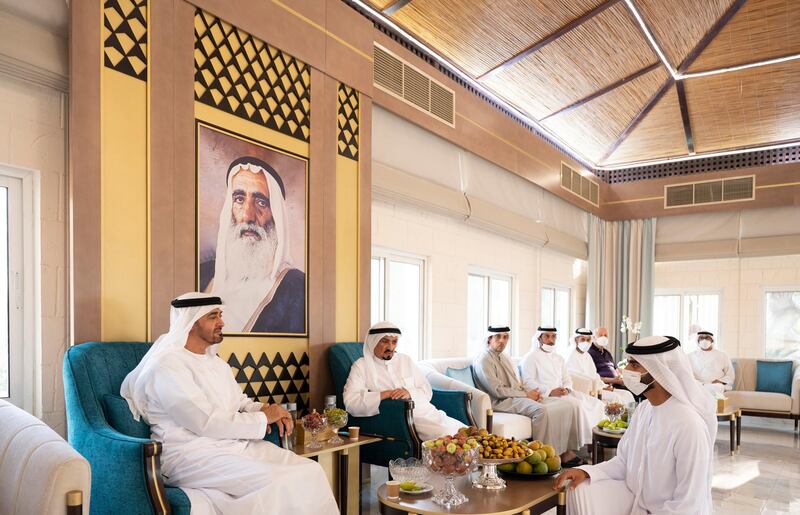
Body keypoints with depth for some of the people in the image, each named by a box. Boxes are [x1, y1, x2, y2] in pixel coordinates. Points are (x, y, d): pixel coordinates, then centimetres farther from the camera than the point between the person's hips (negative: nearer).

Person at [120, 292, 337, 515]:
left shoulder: (215, 361, 17)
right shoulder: (167, 366, -12)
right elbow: (207, 424, -19)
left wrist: (267, 411, -1)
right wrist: (263, 418, -10)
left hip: (236, 444, 8)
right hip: (193, 455, -8)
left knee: (311, 471, -11)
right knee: (280, 484, -27)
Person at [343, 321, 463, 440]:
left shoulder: (405, 360, 18)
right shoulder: (361, 366, 4)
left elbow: (427, 391, 13)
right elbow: (350, 402, -10)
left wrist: (410, 393, -10)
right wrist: (385, 394, -16)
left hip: (427, 412, 6)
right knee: (446, 435, -27)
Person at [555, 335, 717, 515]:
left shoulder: (689, 424, -25)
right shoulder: (643, 408, 2)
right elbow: (624, 461, 7)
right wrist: (586, 472, -9)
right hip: (635, 498, 7)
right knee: (580, 491, -11)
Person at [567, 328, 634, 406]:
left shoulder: (587, 356, 20)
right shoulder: (573, 357, -7)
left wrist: (604, 386, 0)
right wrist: (602, 388, -12)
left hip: (594, 388, 9)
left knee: (626, 394, -3)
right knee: (615, 397, -25)